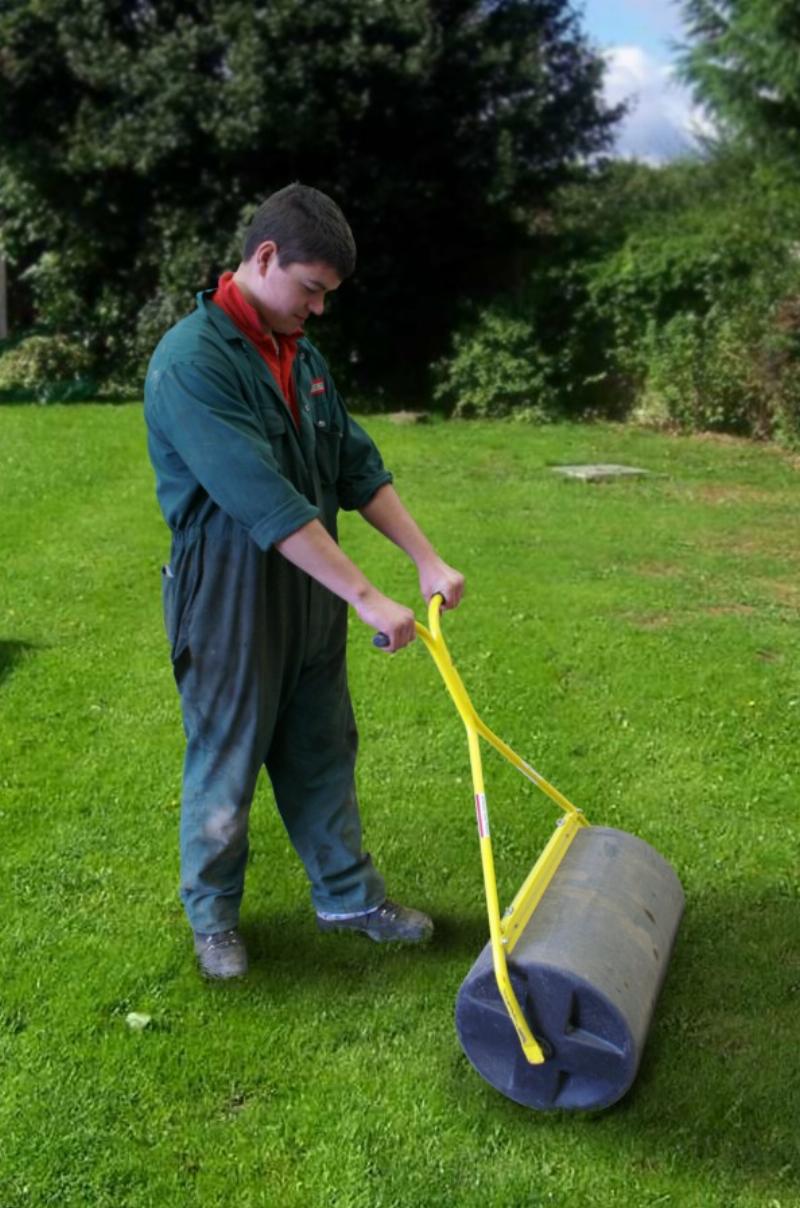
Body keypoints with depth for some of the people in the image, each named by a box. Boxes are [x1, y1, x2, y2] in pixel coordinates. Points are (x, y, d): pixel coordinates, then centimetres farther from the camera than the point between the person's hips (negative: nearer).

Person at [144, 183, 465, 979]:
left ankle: (348, 896, 33)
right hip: (229, 598, -8)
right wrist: (368, 598, -28)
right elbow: (265, 503, -29)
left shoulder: (299, 353, 7)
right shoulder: (192, 362, -22)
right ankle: (211, 914, 30)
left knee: (323, 754, 18)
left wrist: (428, 560, -1)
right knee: (225, 766, 9)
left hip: (308, 592, 8)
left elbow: (357, 466, 8)